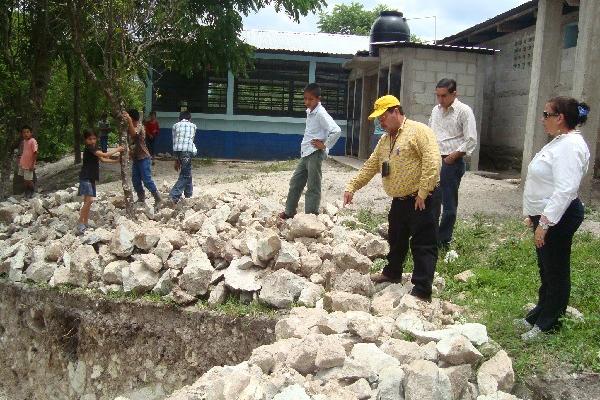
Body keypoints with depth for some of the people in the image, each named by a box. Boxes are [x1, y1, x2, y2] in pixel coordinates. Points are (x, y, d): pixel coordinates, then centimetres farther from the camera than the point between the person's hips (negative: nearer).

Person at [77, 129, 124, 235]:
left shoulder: (94, 149, 15)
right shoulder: (89, 148, -14)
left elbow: (103, 159, 23)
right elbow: (105, 155, -20)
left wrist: (116, 161, 15)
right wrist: (117, 150, -9)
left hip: (91, 178, 10)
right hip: (85, 177, -10)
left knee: (88, 201, 10)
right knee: (89, 200, -19)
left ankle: (85, 224, 15)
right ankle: (80, 223, -15)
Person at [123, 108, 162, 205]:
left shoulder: (139, 126, -15)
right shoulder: (132, 127, 12)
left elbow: (133, 134, -36)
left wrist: (129, 120, -40)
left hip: (143, 158, -9)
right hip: (135, 158, 9)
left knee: (147, 180, -10)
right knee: (135, 180, 10)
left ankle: (158, 198, -1)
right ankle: (141, 198, 21)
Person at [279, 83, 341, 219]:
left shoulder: (321, 114, -17)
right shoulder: (309, 111, 11)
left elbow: (336, 131, -28)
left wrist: (325, 145, -18)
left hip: (315, 154, -9)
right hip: (306, 153, 10)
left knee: (313, 187, -3)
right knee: (295, 182, 16)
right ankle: (289, 212, 29)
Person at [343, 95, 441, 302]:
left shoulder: (418, 131, -13)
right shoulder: (385, 140, 15)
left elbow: (432, 162, -22)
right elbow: (370, 166, 18)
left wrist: (422, 193, -23)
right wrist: (352, 186, 9)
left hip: (422, 199, -9)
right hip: (400, 199, 9)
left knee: (423, 244, -5)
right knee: (396, 238, 23)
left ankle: (422, 291, -2)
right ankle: (392, 272, 44)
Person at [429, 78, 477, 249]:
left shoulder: (464, 111, -8)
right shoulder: (436, 110, 12)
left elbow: (471, 140, -11)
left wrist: (452, 157, -13)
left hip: (452, 163, -6)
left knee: (449, 204, 0)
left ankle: (443, 241, 9)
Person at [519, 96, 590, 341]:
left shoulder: (570, 146, -21)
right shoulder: (560, 142, 12)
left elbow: (565, 190, -28)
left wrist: (545, 222, -27)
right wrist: (535, 215, 21)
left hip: (559, 217, -10)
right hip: (546, 215, 10)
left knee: (555, 271, 3)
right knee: (546, 269, 19)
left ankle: (548, 324, 16)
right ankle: (539, 315, 33)